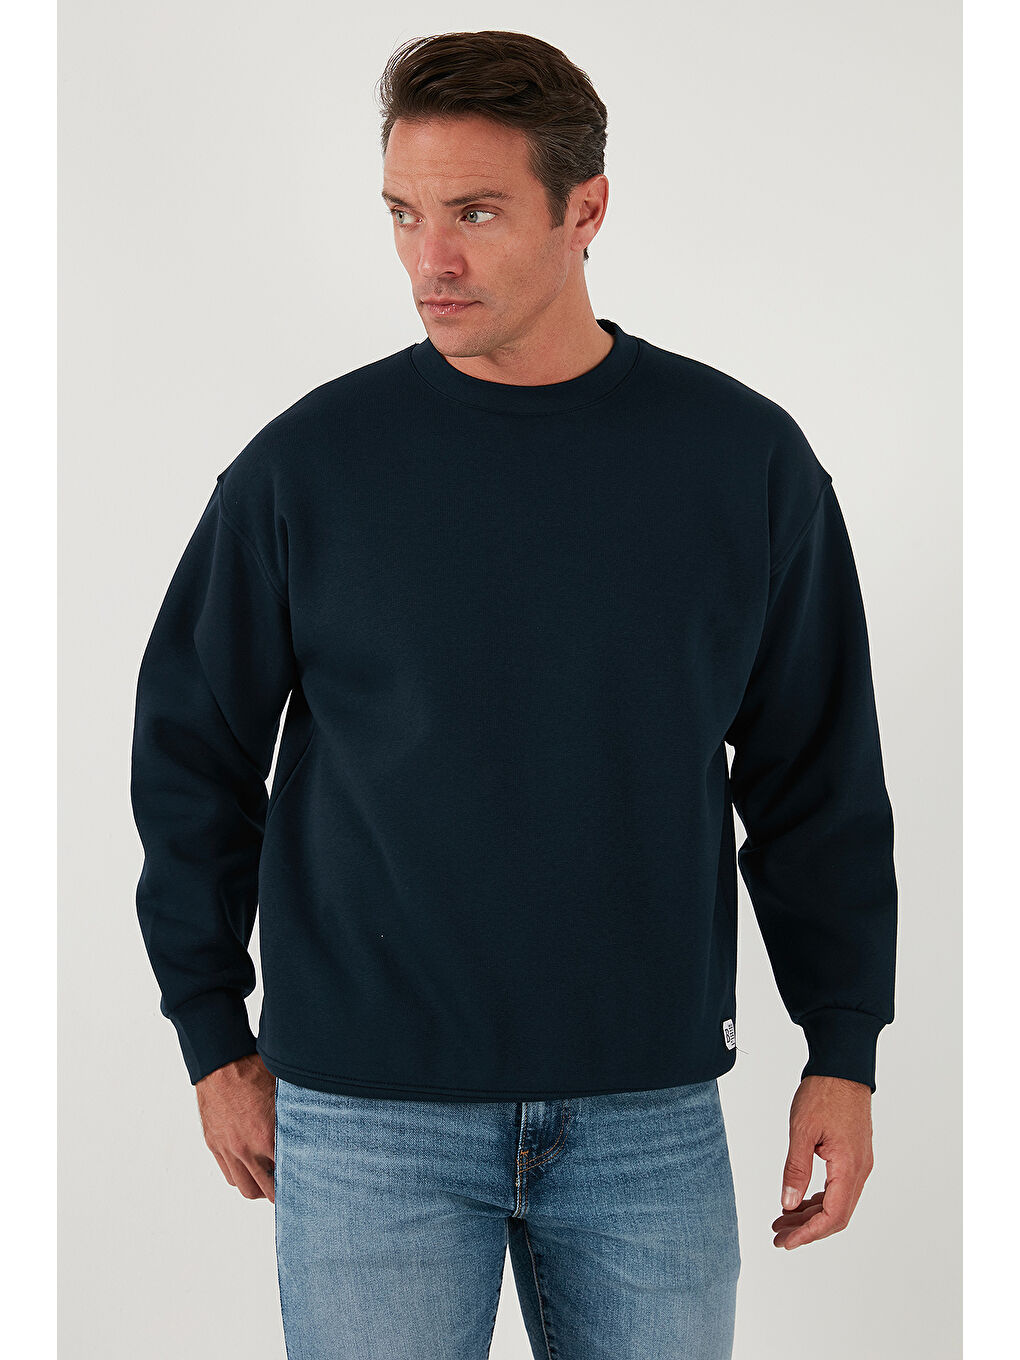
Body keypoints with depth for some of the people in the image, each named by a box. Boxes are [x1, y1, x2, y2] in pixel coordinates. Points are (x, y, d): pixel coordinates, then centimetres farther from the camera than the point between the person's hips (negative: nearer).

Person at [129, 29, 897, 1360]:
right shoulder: (308, 463, -5)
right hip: (368, 1113, -1)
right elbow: (192, 751, 3)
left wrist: (843, 1052, 5)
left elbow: (817, 777, 5)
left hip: (653, 1109, 2)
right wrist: (216, 1038, 4)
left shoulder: (744, 459, -1)